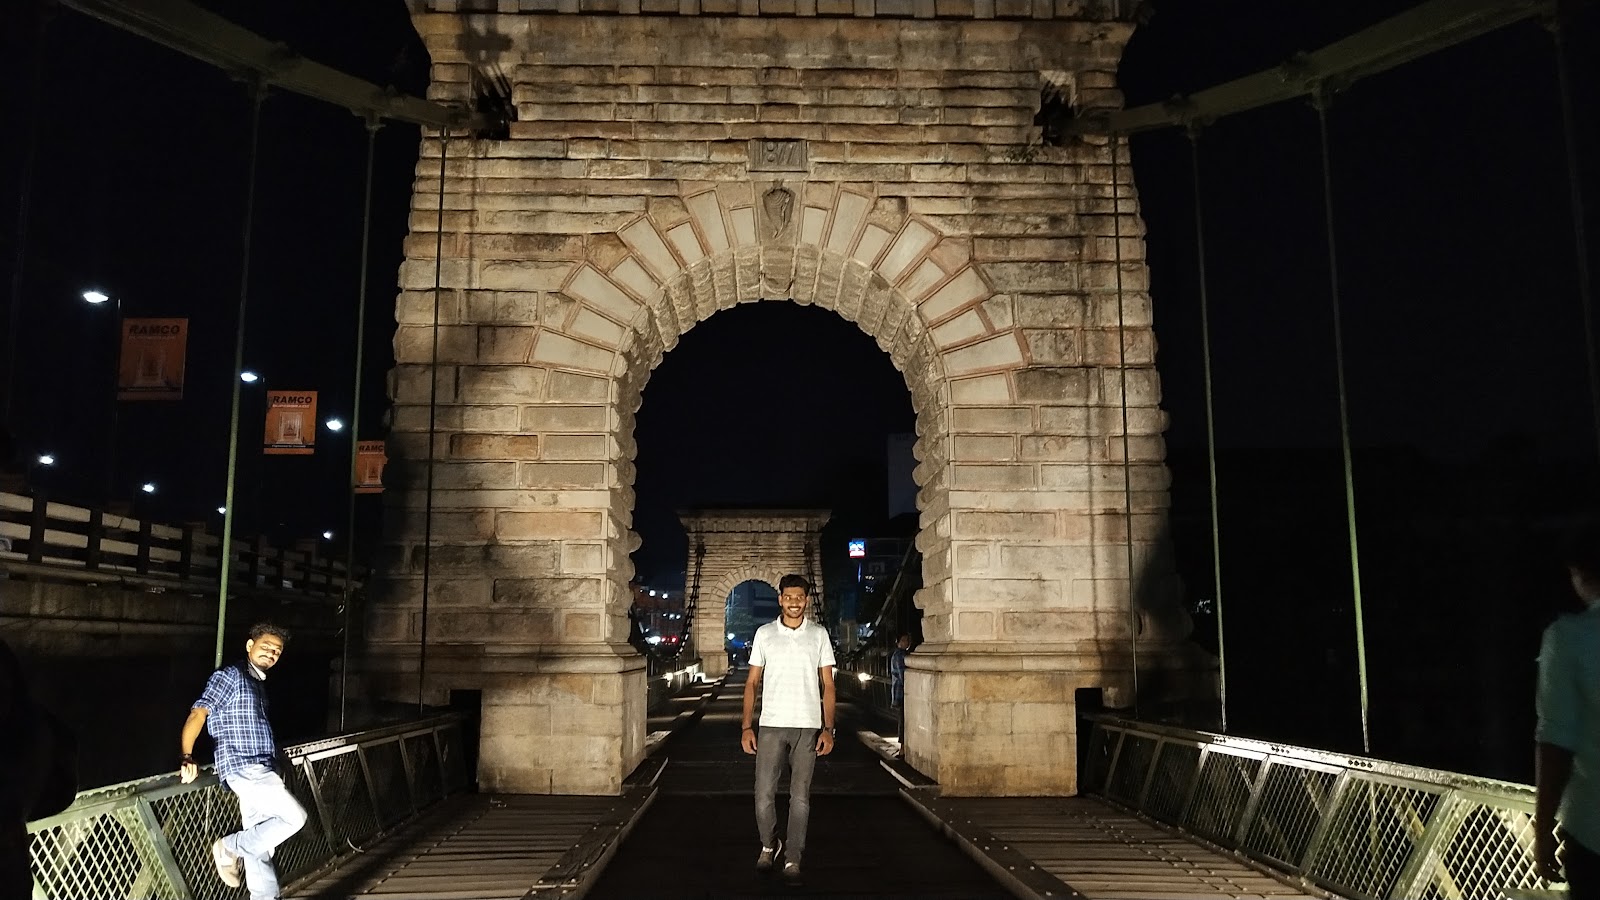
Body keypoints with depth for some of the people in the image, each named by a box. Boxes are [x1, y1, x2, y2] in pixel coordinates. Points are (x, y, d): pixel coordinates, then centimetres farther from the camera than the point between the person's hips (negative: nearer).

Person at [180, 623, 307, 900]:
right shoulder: (230, 675, -7)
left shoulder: (259, 682, 19)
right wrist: (187, 757, -25)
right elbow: (198, 713, -15)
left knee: (260, 846, 10)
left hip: (259, 769, 9)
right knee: (295, 817, -13)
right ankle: (230, 848, 2)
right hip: (244, 768, -9)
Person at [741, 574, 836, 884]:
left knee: (800, 796, 3)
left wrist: (828, 728, -3)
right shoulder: (764, 633, 5)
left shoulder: (819, 635, 5)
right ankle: (769, 845, 24)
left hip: (808, 727, 0)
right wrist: (746, 726, 0)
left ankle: (793, 858, 14)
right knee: (764, 793, -1)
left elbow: (827, 685, 6)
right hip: (771, 724, 0)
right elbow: (752, 682, 7)